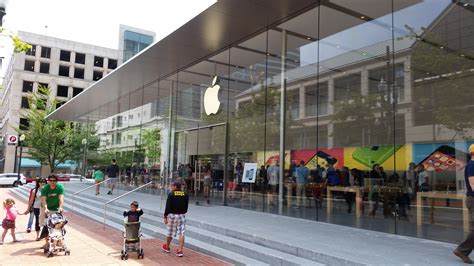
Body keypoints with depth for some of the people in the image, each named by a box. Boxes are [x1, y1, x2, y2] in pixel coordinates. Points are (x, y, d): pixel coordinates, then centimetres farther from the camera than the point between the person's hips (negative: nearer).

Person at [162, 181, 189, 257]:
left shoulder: (171, 194, -11)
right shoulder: (185, 195, 2)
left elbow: (168, 207, -11)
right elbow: (186, 207, 8)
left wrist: (165, 217, -5)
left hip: (172, 215, -3)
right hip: (182, 215, 3)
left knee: (170, 232, 14)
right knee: (181, 233, 2)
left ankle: (167, 247, 33)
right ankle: (180, 250, -1)